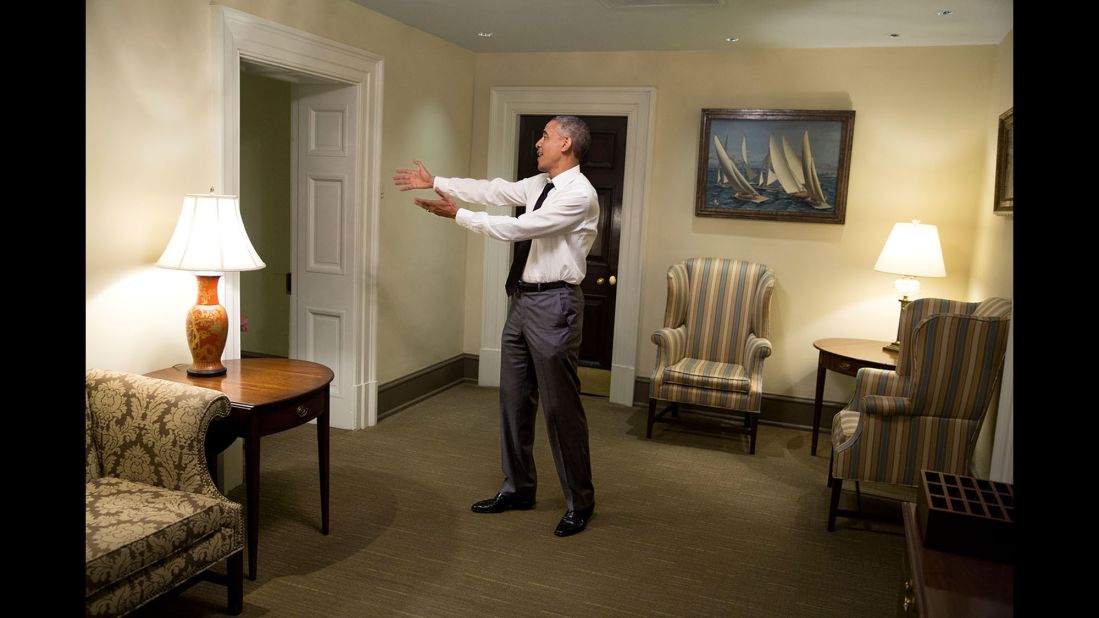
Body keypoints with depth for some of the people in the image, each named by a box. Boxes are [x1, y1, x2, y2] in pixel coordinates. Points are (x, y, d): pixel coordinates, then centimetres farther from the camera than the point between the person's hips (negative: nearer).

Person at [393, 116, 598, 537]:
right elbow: (492, 191, 15)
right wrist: (435, 182, 15)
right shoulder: (540, 184, 13)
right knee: (513, 399, 14)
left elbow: (520, 227, -20)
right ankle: (517, 489, 29)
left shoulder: (580, 194, -14)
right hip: (522, 300, 9)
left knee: (560, 406, -2)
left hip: (553, 304, -9)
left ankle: (579, 503, 14)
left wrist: (458, 215, -14)